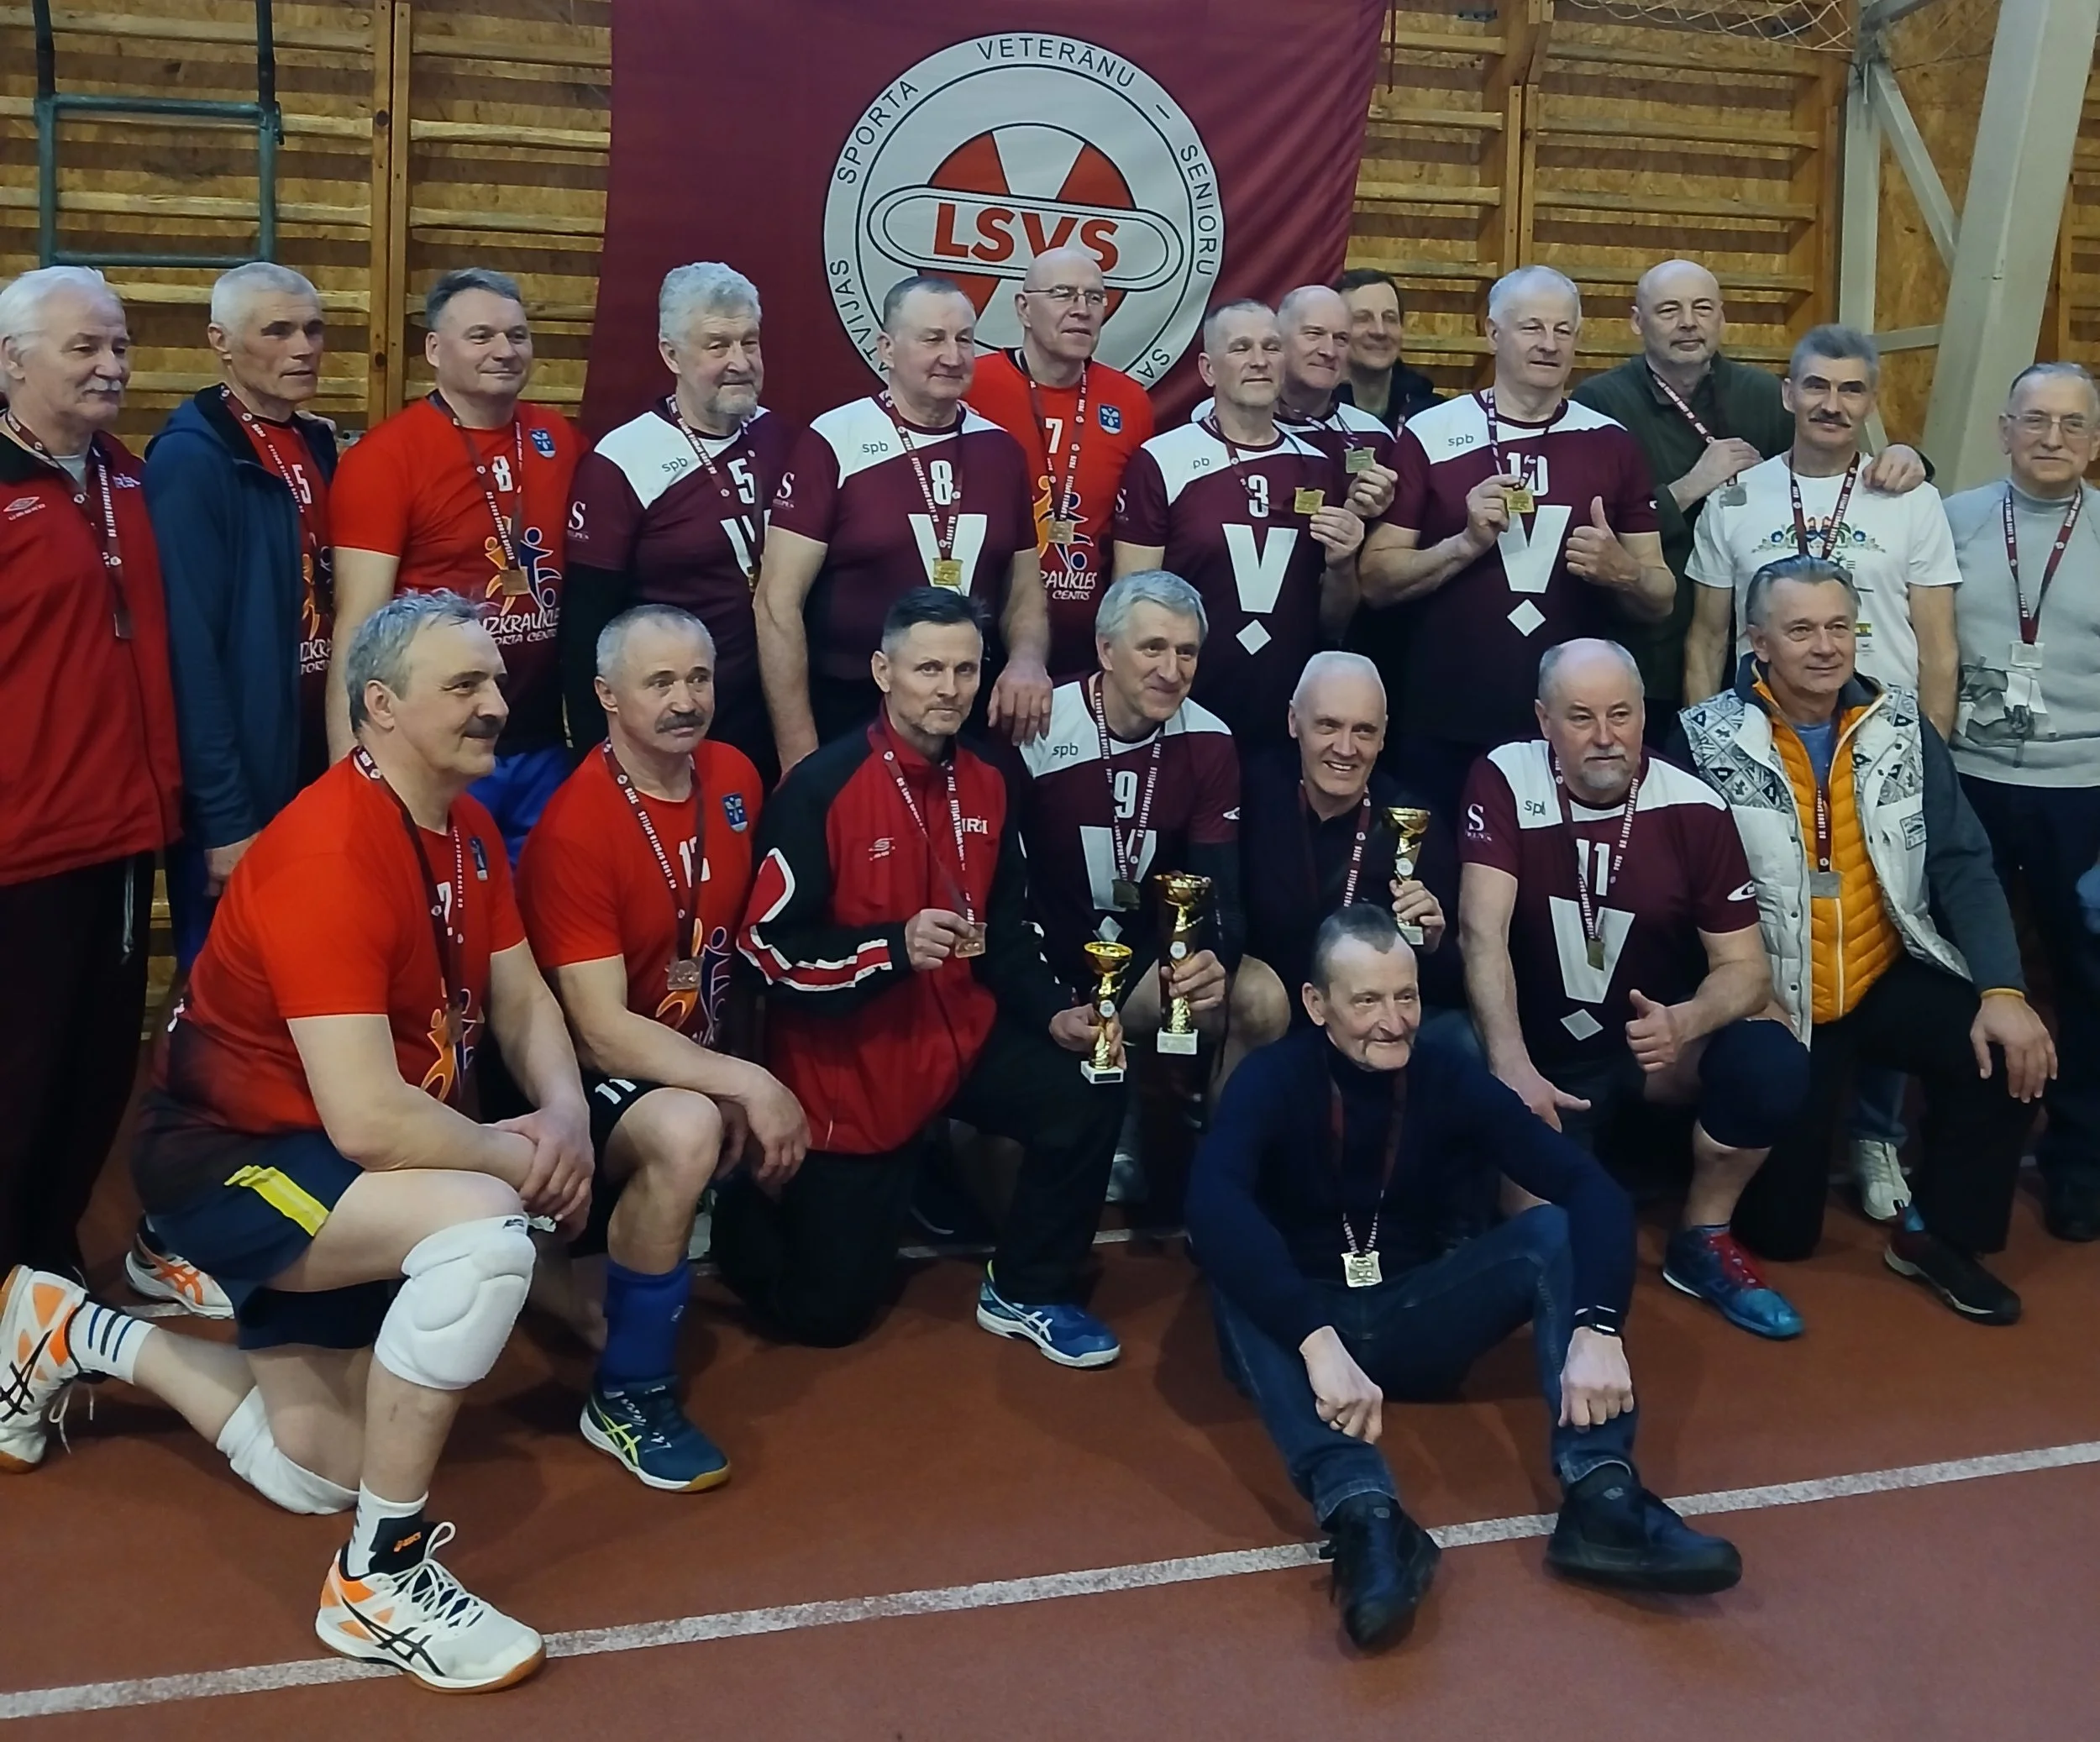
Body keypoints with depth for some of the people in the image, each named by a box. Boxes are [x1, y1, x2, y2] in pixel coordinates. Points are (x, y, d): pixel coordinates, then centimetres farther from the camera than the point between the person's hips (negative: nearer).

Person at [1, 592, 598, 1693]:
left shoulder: (468, 827, 0)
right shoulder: (328, 854, -29)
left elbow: (524, 1003, 5)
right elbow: (367, 1119, -35)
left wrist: (565, 1114, -15)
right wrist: (514, 1153, -19)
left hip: (332, 1171, 9)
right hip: (226, 1156, -9)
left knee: (313, 1473, 15)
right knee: (481, 1230, -35)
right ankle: (379, 1580, -19)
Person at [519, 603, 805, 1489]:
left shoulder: (735, 777, -1)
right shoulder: (574, 826, -22)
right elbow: (601, 1033, -25)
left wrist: (752, 1076, 0)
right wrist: (749, 1083, -29)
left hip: (702, 1057, 8)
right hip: (596, 1078, -8)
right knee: (686, 1130, -34)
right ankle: (629, 1394, -17)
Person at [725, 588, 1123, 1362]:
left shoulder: (985, 785, 2)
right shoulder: (820, 788, -19)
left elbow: (1007, 926, 11)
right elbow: (770, 945, -19)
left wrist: (1053, 1013, -5)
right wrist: (896, 946, -31)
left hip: (960, 1035, 5)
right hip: (844, 1060, -5)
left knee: (1088, 1094, -19)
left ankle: (1025, 1291, 5)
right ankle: (756, 1207, 36)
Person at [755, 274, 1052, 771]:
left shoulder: (1001, 450, 5)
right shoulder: (833, 443, -10)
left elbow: (1024, 592, 13)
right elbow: (778, 601, -11)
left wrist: (1026, 661, -8)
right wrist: (799, 754, -15)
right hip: (847, 723, -4)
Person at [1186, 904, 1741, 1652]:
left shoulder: (1450, 1078, -8)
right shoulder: (1274, 1079, -16)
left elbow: (1591, 1189, -17)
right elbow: (1212, 1203, -36)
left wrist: (1596, 1329, -36)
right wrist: (1318, 1341, -49)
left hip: (1411, 1324, 3)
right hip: (1301, 1330, -3)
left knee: (1556, 1231, -19)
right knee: (1229, 1250, -34)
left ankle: (1600, 1498, -35)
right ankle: (1363, 1516, -49)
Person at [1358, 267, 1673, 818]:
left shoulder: (1612, 444, 7)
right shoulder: (1431, 436, 0)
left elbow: (1660, 599, 9)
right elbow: (1376, 581, -2)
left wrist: (1620, 571, -12)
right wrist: (1466, 544, -15)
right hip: (1447, 731, -2)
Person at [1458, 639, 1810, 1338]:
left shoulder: (1694, 808, -11)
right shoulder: (1505, 781, -14)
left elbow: (1745, 967, -8)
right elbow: (1483, 934, -23)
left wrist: (1684, 1023, -31)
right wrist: (1513, 1069, -35)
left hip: (1656, 1041, 2)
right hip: (1551, 1055, -2)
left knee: (1772, 1064, -29)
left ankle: (1701, 1241, -2)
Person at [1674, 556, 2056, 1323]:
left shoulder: (1900, 724, 0)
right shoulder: (1707, 739, -11)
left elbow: (1961, 863, -3)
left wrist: (2003, 989, -16)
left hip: (1888, 981, 3)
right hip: (1774, 1005, -3)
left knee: (2008, 1049, -26)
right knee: (1779, 1227, 0)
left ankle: (1936, 1231, -2)